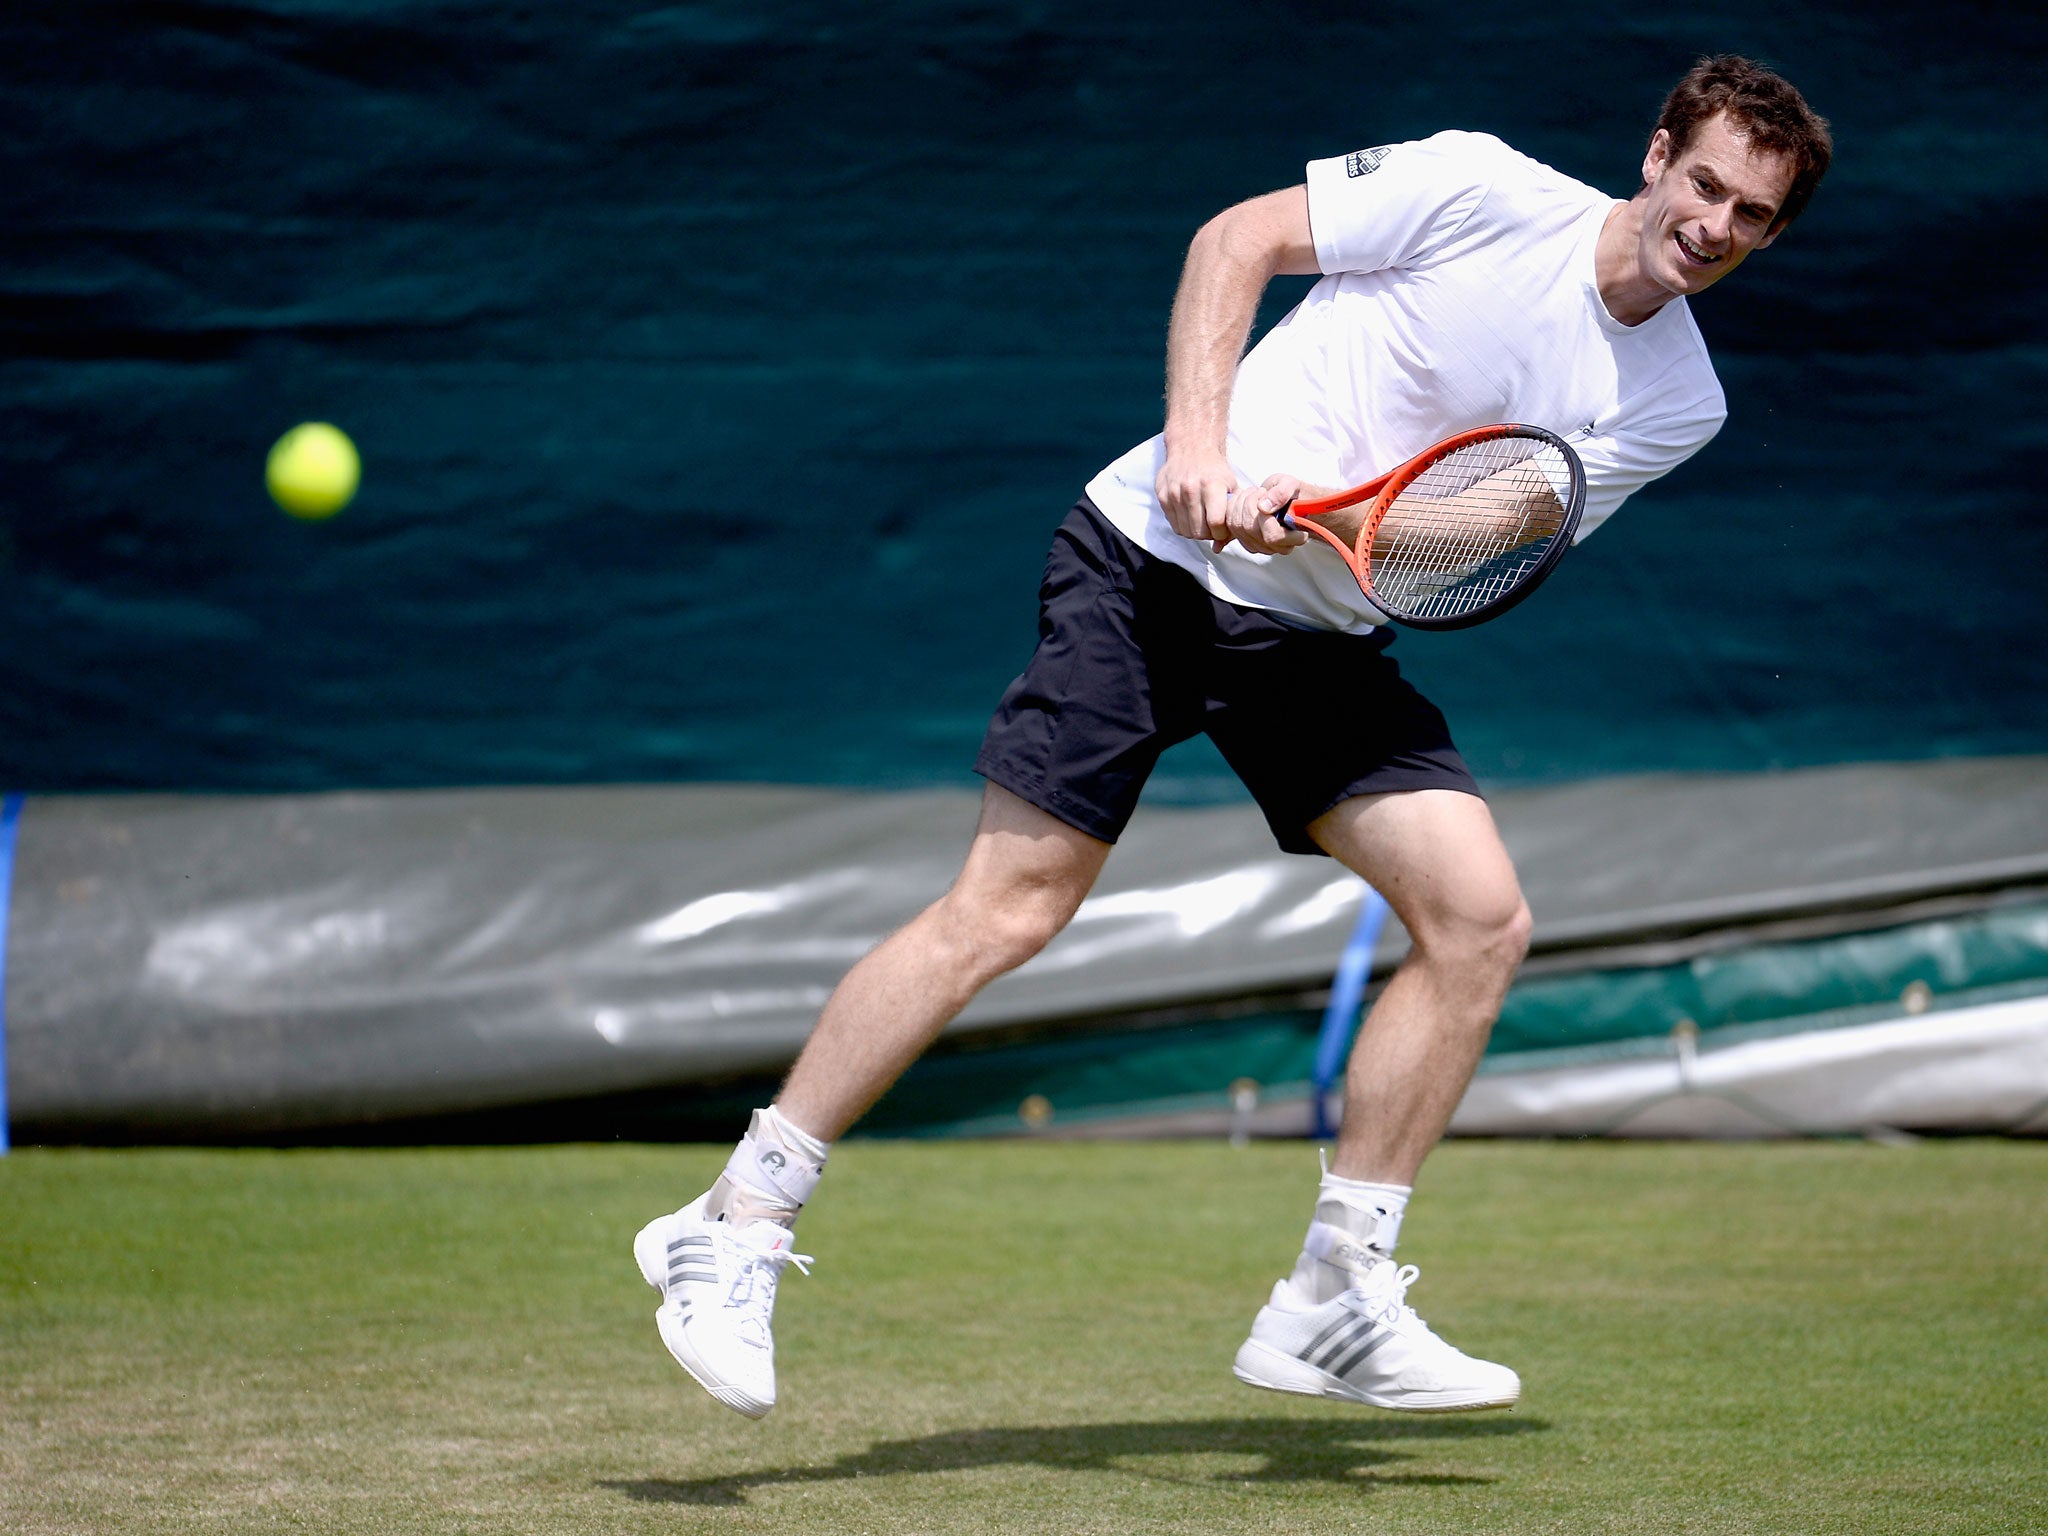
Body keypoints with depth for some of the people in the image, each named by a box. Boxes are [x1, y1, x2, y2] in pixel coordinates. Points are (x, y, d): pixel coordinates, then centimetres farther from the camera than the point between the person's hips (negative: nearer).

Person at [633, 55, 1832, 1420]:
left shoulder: (1675, 403, 3)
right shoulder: (1483, 189, -9)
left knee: (1481, 917, -9)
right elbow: (1239, 237, -4)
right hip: (1161, 555, -5)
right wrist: (1197, 440, -17)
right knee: (1010, 907, -13)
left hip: (1322, 635, 6)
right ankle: (736, 1226, -3)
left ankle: (1334, 1304, 0)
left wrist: (1323, 512, -24)